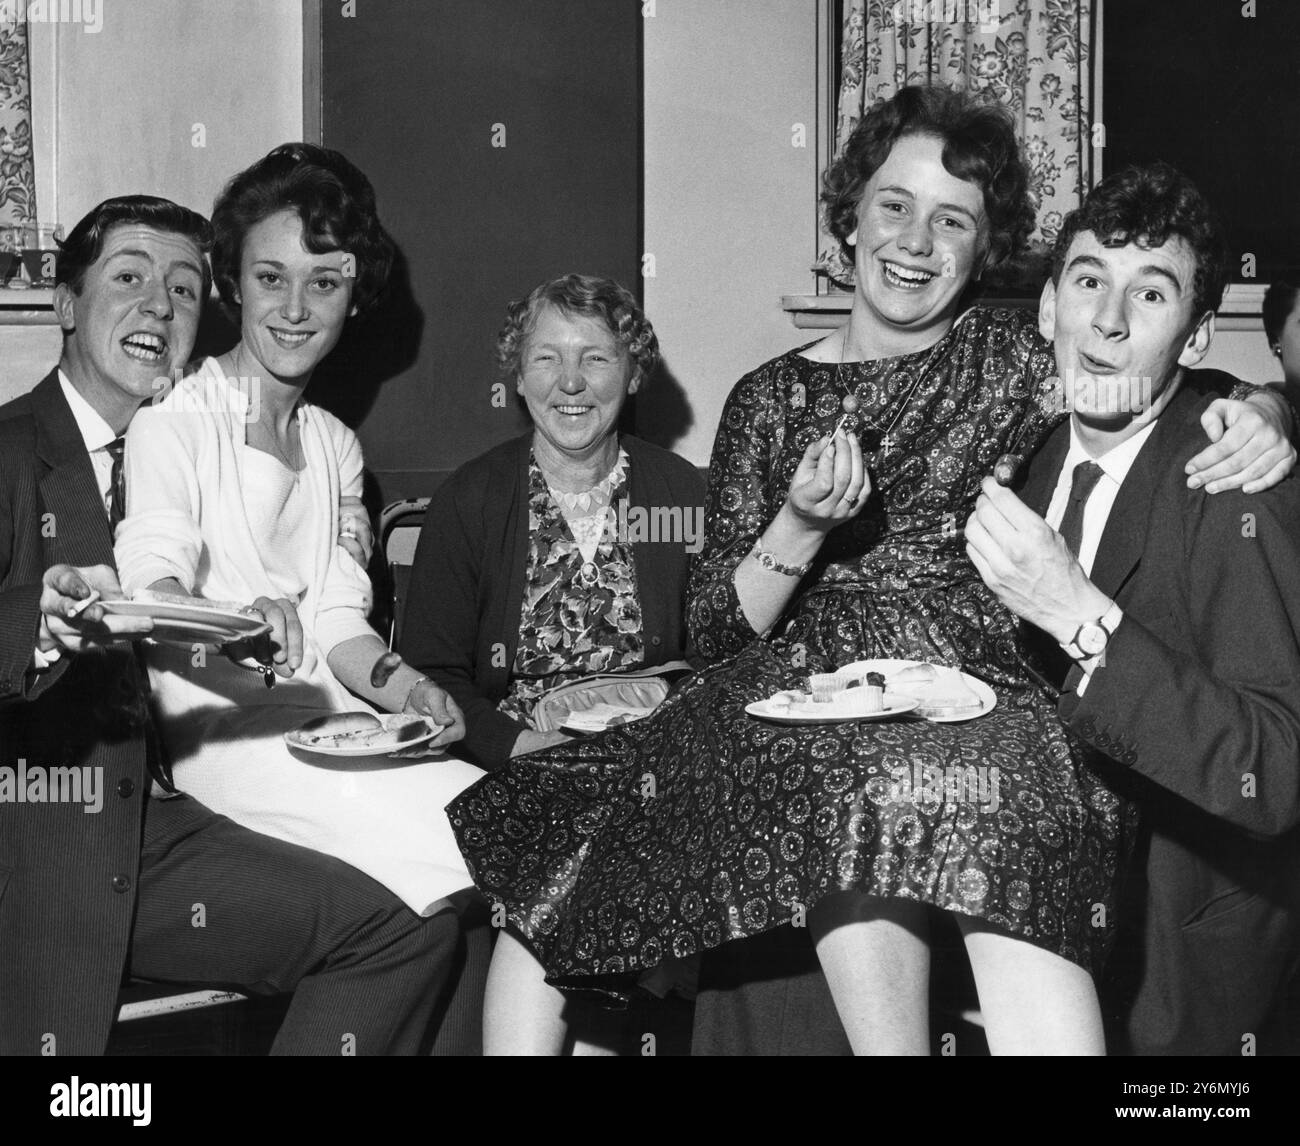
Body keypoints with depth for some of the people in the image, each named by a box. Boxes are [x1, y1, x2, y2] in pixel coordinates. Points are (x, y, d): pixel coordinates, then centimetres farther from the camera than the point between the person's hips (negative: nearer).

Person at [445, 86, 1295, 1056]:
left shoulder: (1012, 357, 13)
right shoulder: (770, 397, 14)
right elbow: (720, 631, 9)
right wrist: (801, 527, -10)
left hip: (972, 685, -1)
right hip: (799, 696, 2)